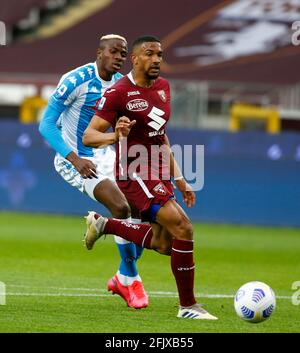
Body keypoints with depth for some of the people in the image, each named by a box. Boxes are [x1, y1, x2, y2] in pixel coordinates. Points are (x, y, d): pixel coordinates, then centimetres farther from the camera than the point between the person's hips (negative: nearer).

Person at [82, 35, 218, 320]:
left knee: (165, 245, 13)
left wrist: (178, 178, 19)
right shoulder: (119, 92, -14)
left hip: (158, 175, 9)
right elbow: (88, 136, -15)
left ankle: (103, 224, 30)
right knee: (183, 228, -20)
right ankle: (188, 306, -11)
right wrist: (115, 135, -36)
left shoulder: (163, 87, 10)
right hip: (135, 175, -9)